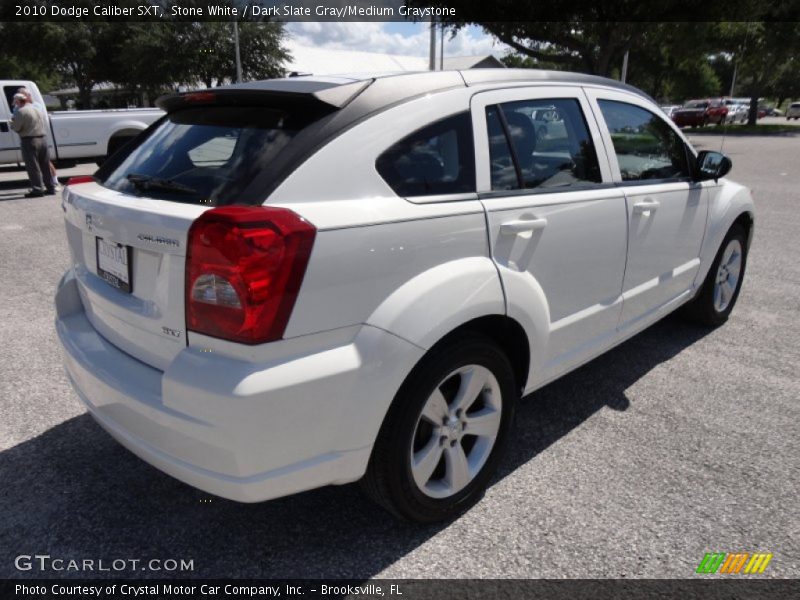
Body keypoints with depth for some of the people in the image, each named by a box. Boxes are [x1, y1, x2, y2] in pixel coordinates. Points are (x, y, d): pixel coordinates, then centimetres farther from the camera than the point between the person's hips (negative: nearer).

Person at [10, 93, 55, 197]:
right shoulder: (37, 109, 14)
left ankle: (37, 189, -4)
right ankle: (50, 188, 14)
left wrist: (12, 122, 10)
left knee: (33, 167, -3)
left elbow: (16, 128, -9)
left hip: (29, 141, -7)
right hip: (42, 139, 7)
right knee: (45, 166, 11)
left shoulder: (21, 111, -11)